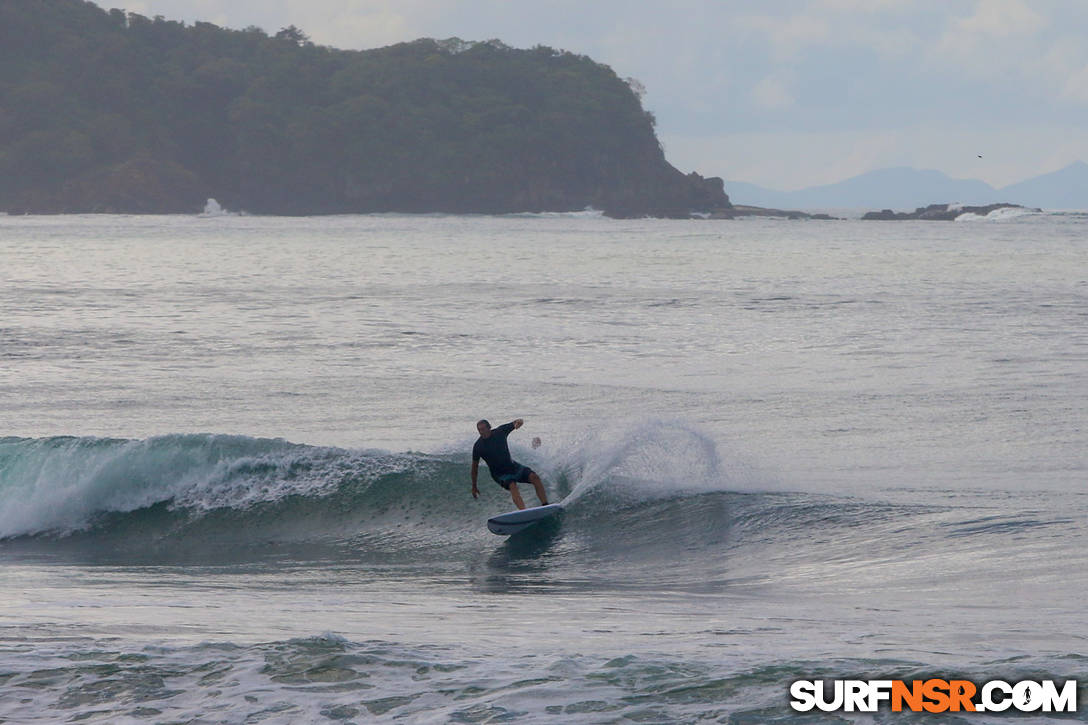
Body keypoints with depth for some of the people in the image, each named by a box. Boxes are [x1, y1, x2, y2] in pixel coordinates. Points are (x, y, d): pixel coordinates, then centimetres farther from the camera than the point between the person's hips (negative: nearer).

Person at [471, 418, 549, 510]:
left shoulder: (500, 432, -4)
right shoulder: (478, 446, -10)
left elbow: (520, 422, -1)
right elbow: (475, 467, 0)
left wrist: (519, 422, -29)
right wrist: (474, 487, 5)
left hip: (512, 465, 4)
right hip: (499, 474, -4)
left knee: (534, 477, -17)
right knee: (512, 486, -33)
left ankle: (545, 505, -18)